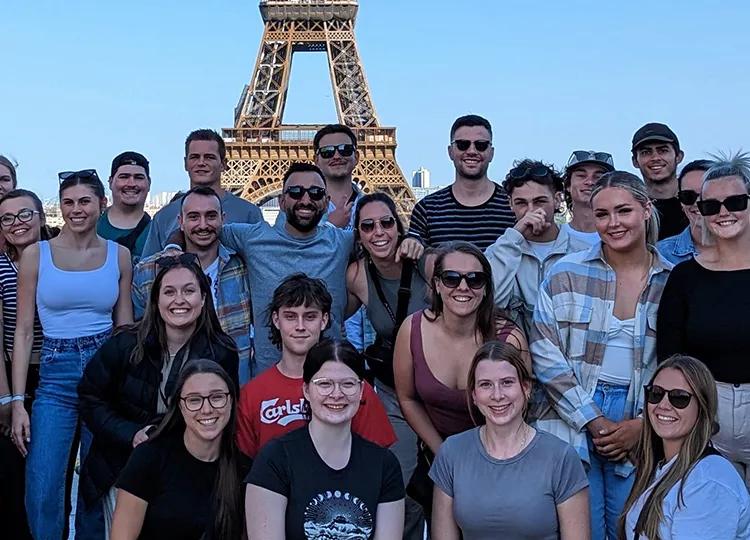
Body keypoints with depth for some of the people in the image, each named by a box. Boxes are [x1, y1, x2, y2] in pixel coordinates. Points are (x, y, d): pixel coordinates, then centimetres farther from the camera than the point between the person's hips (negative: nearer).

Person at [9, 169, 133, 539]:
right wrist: (17, 402, -5)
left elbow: (125, 326, 10)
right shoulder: (35, 255, 1)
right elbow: (23, 332, 1)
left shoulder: (119, 255, 6)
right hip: (55, 374, -1)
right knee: (42, 494, -8)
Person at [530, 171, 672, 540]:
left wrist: (641, 425, -7)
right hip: (571, 421, -1)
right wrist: (593, 421, -9)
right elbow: (546, 355, -6)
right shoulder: (567, 273, -1)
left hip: (640, 432, 1)